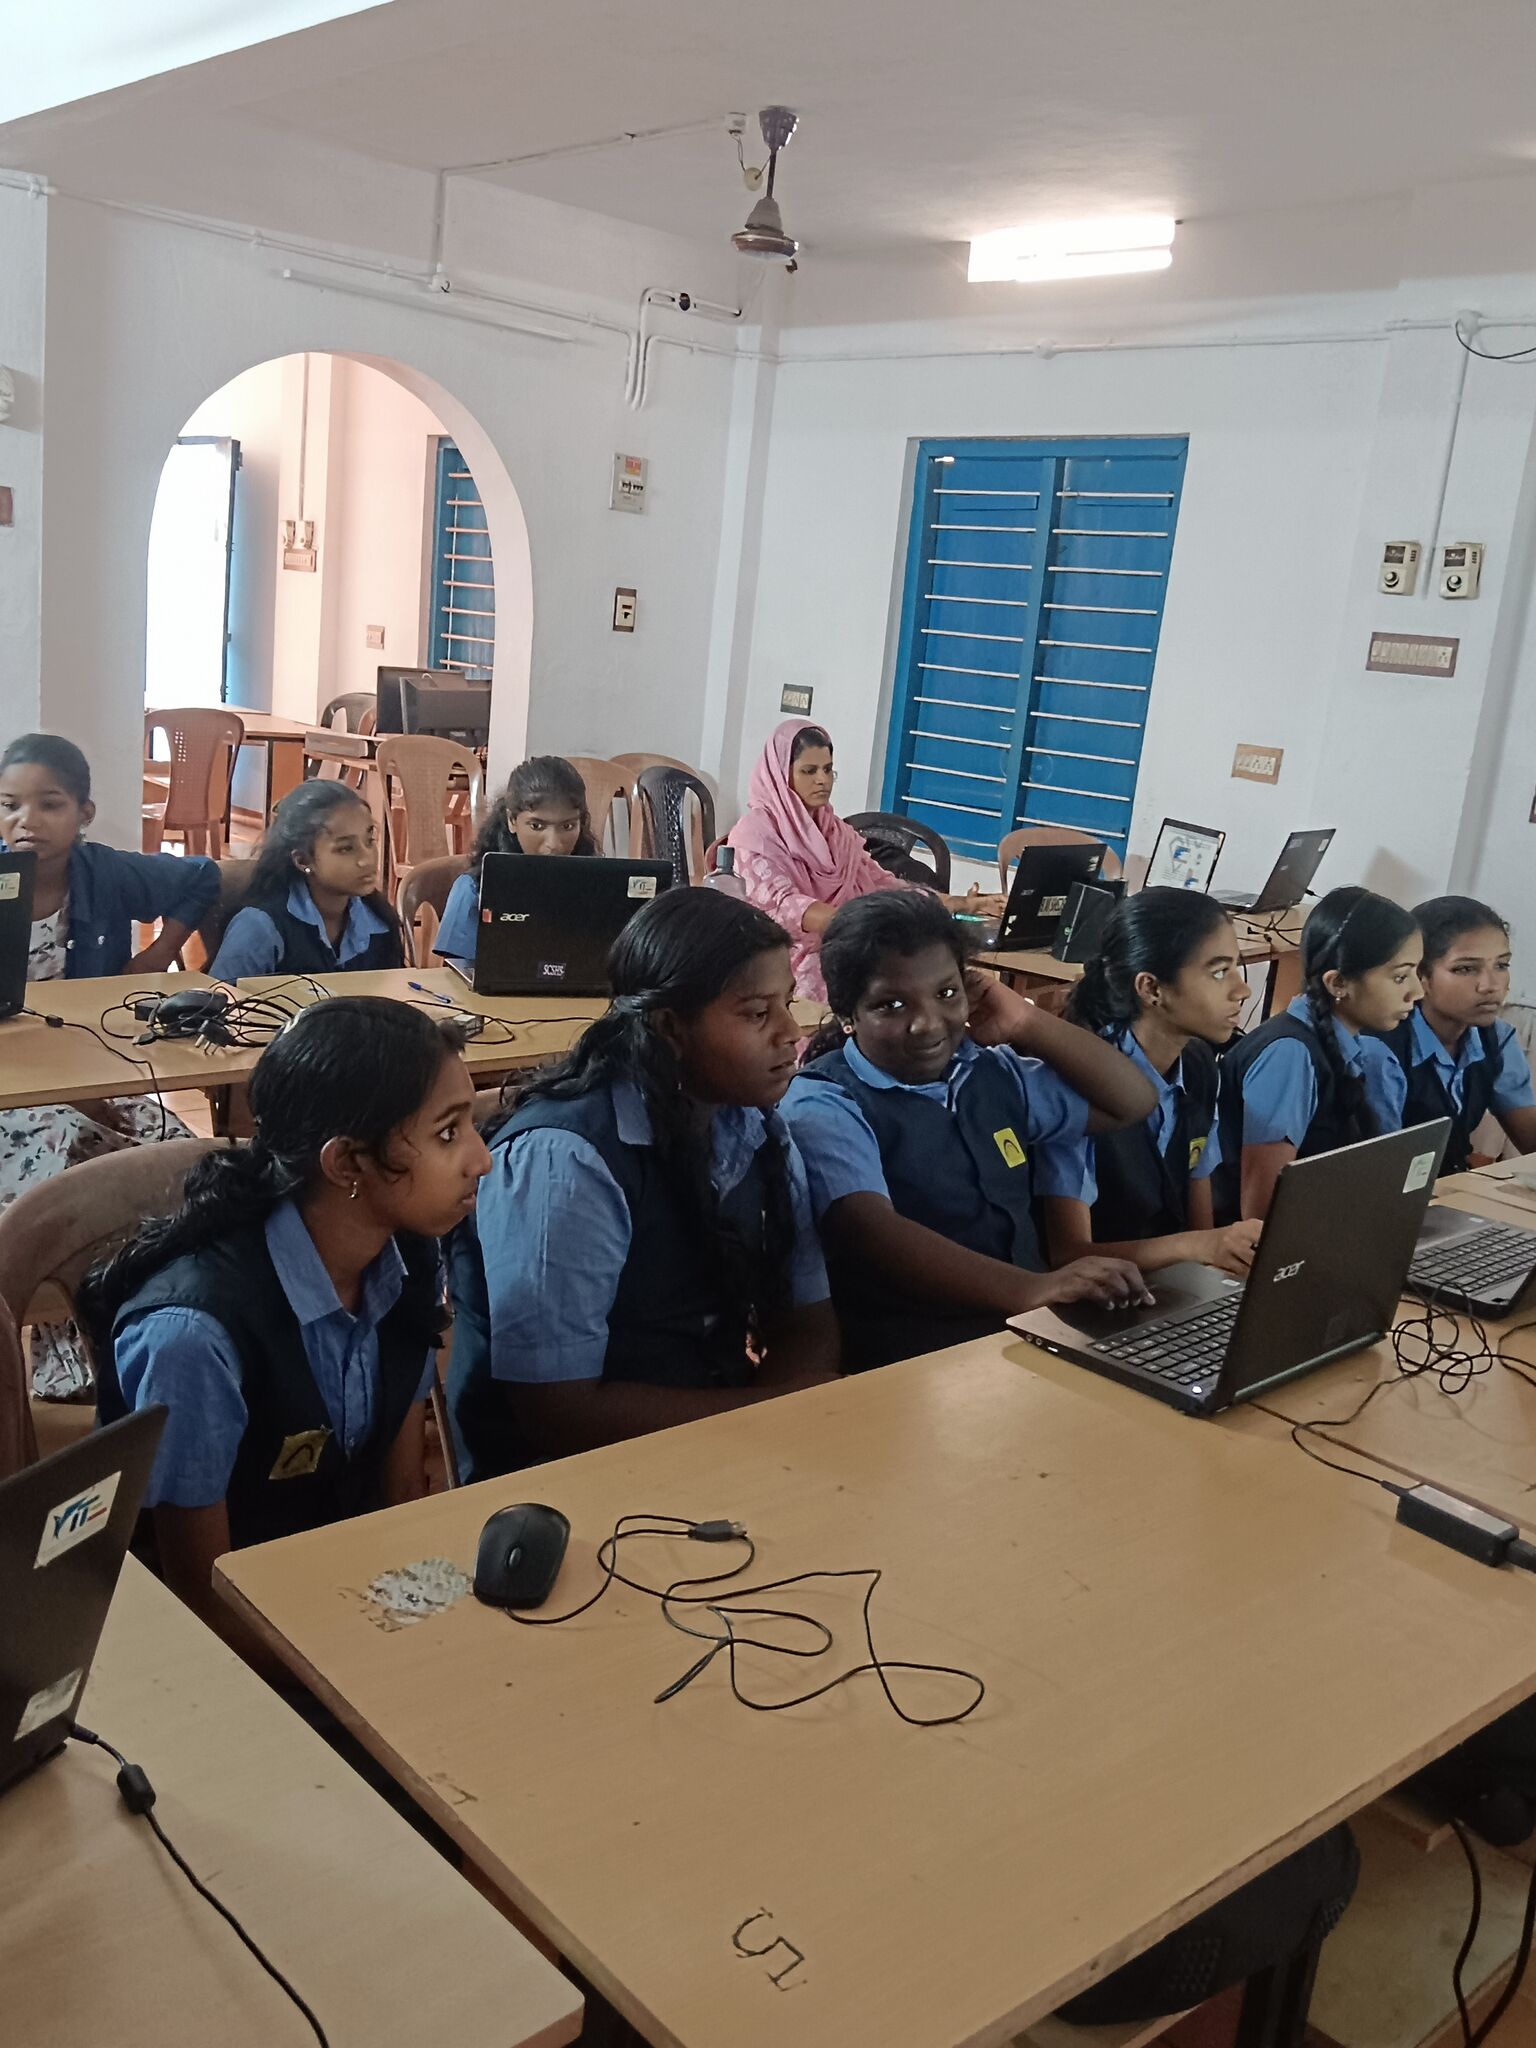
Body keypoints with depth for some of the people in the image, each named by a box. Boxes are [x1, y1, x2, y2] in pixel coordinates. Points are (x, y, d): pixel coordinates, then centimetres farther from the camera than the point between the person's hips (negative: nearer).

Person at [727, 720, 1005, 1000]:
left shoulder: (835, 830, 16)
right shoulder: (756, 833, -7)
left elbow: (880, 884, 10)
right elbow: (781, 904, -21)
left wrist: (959, 904, -4)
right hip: (787, 958, -7)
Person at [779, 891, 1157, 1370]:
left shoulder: (996, 1072, 14)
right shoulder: (822, 1105, -8)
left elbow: (1132, 1102, 20)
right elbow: (874, 1232, -24)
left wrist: (1028, 1024, 8)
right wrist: (1033, 1289, -35)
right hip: (904, 1358, -7)